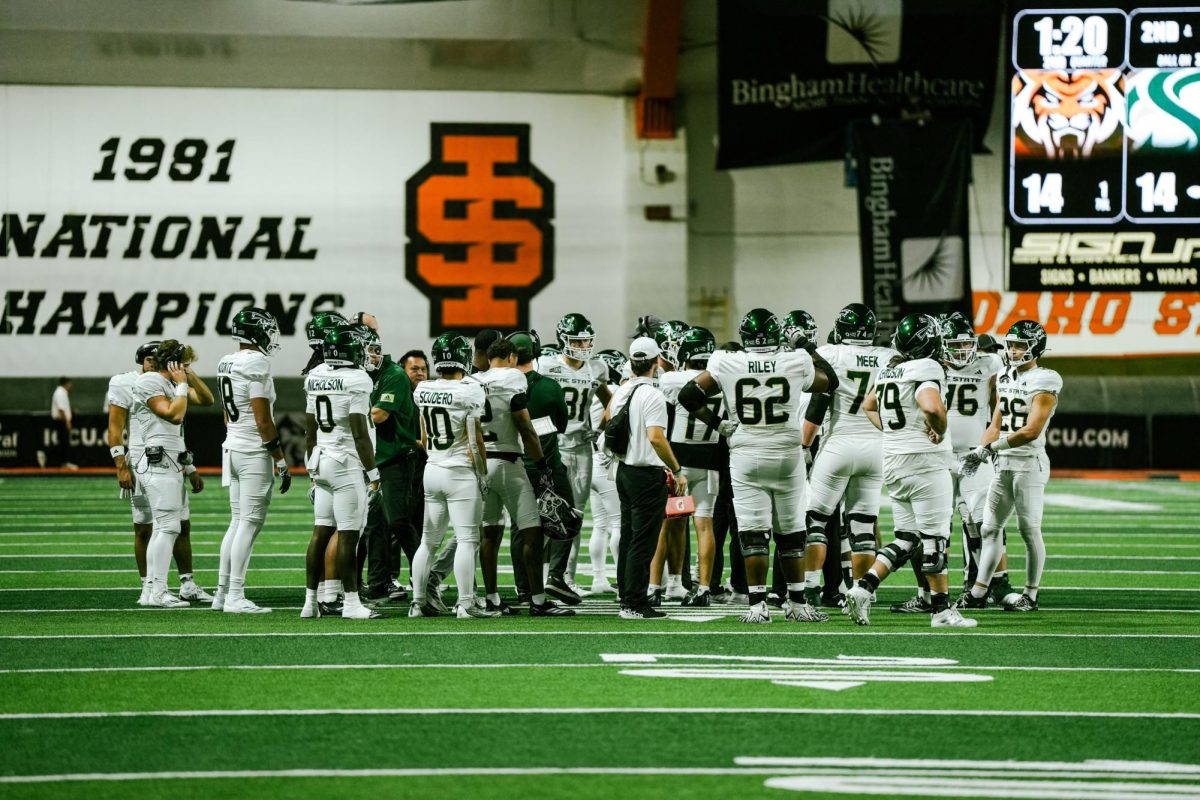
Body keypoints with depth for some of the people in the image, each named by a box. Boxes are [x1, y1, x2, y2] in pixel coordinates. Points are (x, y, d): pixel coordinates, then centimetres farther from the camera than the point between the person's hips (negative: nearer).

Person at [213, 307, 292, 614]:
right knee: (250, 523, -5)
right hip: (255, 453, -9)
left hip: (232, 449, 9)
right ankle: (236, 597, -6)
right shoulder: (256, 365, -16)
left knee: (237, 522, 14)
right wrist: (281, 462, -12)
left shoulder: (226, 364, 10)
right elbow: (263, 421, -17)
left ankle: (222, 592, 15)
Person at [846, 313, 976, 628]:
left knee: (905, 540, 13)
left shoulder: (888, 371, 12)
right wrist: (940, 430, -11)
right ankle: (941, 609, 2)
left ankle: (863, 588, -1)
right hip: (922, 460, -8)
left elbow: (868, 406, 28)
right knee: (935, 539, -1)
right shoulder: (924, 369, -13)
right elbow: (932, 407, -30)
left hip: (892, 461, 8)